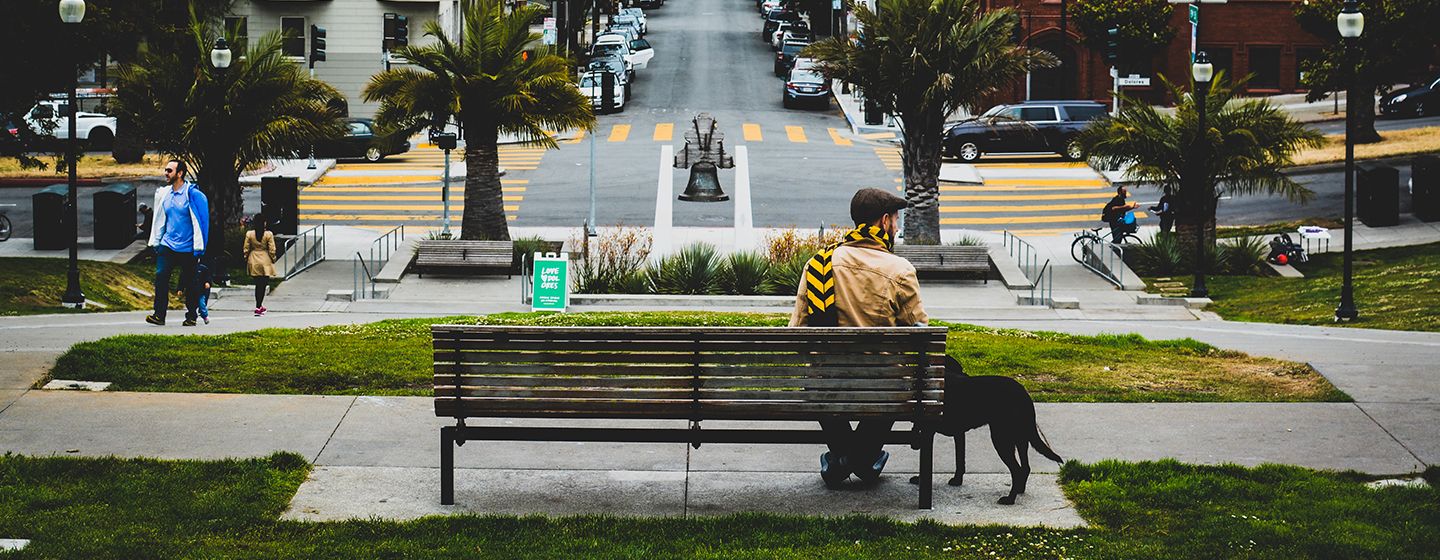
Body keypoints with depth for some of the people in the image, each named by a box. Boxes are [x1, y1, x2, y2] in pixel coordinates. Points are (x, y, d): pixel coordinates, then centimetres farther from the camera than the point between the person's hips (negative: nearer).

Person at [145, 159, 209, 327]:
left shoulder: (193, 194, -10)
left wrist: (199, 248, -13)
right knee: (160, 276, -10)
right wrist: (155, 242, 13)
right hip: (167, 245, 5)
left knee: (190, 284, 5)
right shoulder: (163, 194, 8)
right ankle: (159, 315, -9)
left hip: (188, 248, -4)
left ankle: (191, 317, 17)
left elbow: (202, 221, -10)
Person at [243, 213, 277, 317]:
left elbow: (246, 249, 1)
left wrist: (246, 261, 13)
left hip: (253, 262, 3)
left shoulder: (249, 234, -4)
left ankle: (259, 306, 25)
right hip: (265, 261, -3)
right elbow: (272, 250, -8)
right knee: (262, 285, 1)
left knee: (258, 284, 16)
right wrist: (273, 260, 7)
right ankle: (258, 308, -4)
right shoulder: (268, 234, -10)